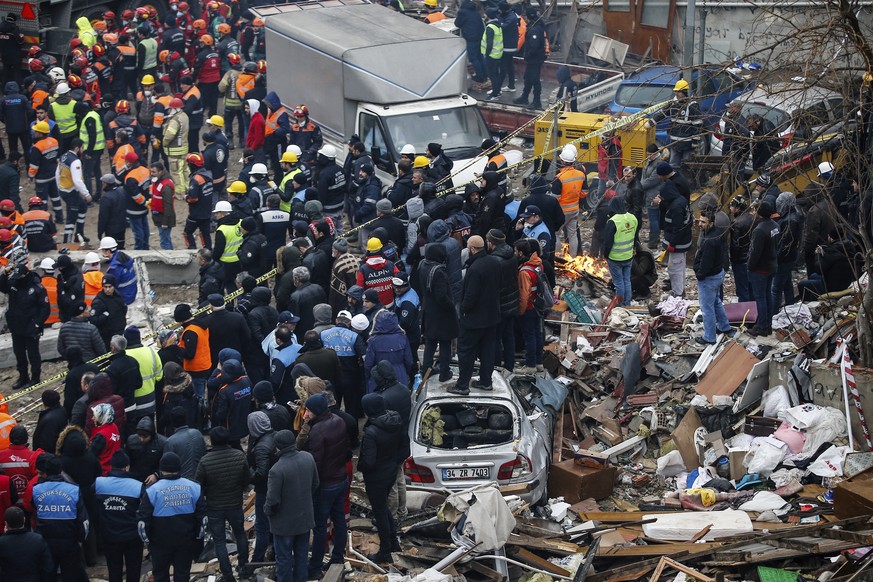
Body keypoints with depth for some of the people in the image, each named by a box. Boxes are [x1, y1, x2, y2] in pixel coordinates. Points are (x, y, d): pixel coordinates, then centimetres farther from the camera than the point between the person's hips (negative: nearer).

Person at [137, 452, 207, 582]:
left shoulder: (152, 491, -12)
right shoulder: (194, 487, -3)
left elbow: (143, 519, -11)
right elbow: (202, 516, 1)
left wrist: (146, 539, 4)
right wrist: (198, 536, 12)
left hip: (161, 542, -2)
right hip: (187, 542, 2)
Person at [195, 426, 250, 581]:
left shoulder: (205, 461, -23)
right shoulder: (240, 456, -15)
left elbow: (200, 487, -12)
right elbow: (246, 481, -4)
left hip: (214, 507, -2)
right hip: (236, 504, 2)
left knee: (219, 541, 10)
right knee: (240, 534, 26)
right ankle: (242, 565, 36)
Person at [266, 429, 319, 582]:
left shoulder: (277, 470, -31)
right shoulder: (308, 458, -11)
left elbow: (273, 501, -25)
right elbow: (315, 485, 4)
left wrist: (267, 511, -3)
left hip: (285, 523, -6)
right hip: (305, 517, 6)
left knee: (284, 559, 12)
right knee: (302, 555, 21)